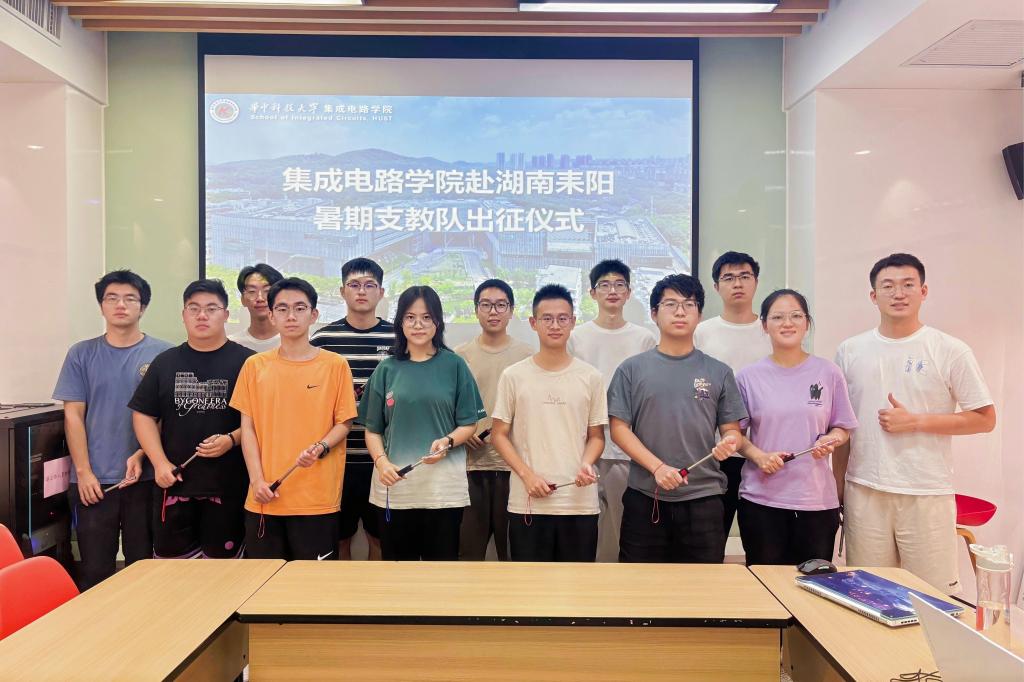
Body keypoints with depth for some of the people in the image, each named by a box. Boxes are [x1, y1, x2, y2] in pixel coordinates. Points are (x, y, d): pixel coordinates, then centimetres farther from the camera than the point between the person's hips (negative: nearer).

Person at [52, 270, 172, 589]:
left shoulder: (162, 354, 0)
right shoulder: (81, 354, 5)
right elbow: (73, 416, 3)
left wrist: (141, 456, -12)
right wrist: (83, 471, -4)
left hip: (145, 477, -1)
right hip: (92, 480, 1)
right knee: (94, 570, 6)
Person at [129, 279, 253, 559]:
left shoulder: (246, 361, -2)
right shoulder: (165, 362, 9)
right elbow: (143, 415, 10)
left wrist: (232, 440, -17)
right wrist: (159, 462, -2)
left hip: (228, 484, -3)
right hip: (174, 481, 3)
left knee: (222, 559, 7)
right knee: (169, 557, 10)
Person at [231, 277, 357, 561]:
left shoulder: (335, 365, 0)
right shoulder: (254, 365, 6)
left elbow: (344, 422, 2)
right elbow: (247, 427, 6)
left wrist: (320, 448, -17)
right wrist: (257, 480, -4)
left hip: (317, 498, -2)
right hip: (264, 496, 2)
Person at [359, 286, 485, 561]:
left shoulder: (454, 366, 2)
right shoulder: (387, 369, 6)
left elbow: (469, 424, 3)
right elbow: (373, 429, 8)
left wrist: (447, 441, -16)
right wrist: (381, 461, -9)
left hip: (444, 487, -1)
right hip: (394, 486, 1)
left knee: (442, 563, 6)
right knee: (398, 564, 10)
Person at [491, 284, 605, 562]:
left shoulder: (590, 377, 3)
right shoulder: (514, 376, 0)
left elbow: (596, 435, 9)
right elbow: (500, 435, 3)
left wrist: (586, 464, -11)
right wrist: (527, 474, -10)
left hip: (580, 503, 1)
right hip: (527, 503, -1)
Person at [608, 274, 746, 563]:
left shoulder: (719, 372, 6)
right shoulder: (632, 369, 2)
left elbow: (732, 430, 8)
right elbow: (619, 428, -1)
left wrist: (729, 443, -16)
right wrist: (658, 467, -14)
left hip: (703, 499, 1)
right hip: (645, 498, -1)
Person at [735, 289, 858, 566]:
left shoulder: (828, 373, 3)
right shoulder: (749, 376, 1)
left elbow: (842, 428, 9)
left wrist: (829, 441, -12)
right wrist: (759, 456, -12)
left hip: (817, 500, 1)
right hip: (761, 499, 0)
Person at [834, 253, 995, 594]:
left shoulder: (951, 351, -2)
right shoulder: (850, 351, 5)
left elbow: (985, 418, -1)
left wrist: (915, 421, -12)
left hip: (928, 494, -2)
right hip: (864, 491, 2)